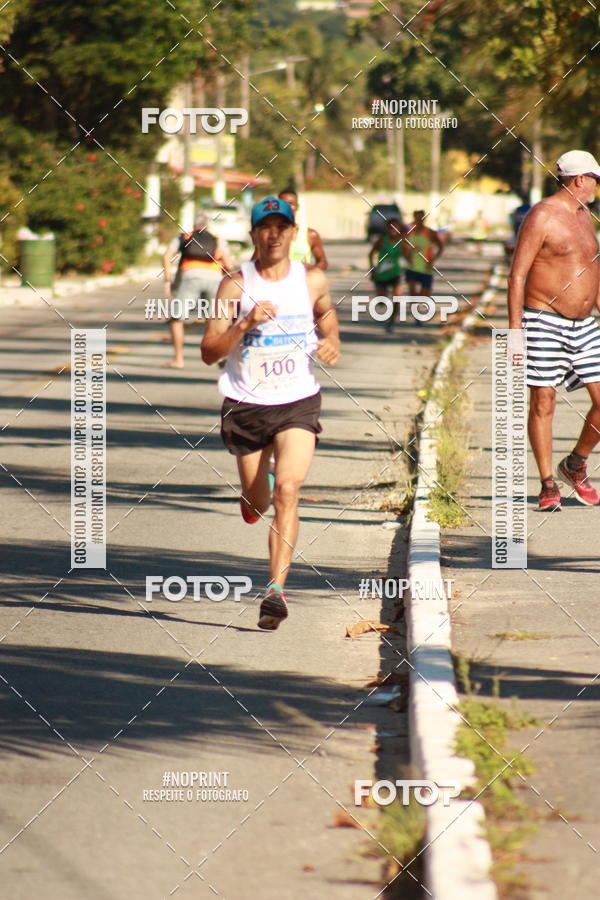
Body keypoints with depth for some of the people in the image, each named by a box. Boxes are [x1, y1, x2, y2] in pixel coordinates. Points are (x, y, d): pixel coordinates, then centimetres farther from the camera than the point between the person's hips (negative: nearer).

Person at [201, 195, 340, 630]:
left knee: (287, 490, -19)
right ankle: (252, 497, 52)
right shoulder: (236, 285, -6)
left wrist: (332, 343, 3)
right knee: (257, 505, 12)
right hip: (247, 404, 0)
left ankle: (277, 590, -20)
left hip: (298, 402, 0)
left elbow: (327, 314, 23)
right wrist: (246, 323, -25)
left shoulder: (312, 280, 0)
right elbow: (209, 352, -10)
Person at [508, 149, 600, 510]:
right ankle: (549, 485, 5)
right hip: (545, 322, -7)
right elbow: (517, 274, -12)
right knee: (543, 402, -3)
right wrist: (514, 329, -16)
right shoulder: (542, 217, -10)